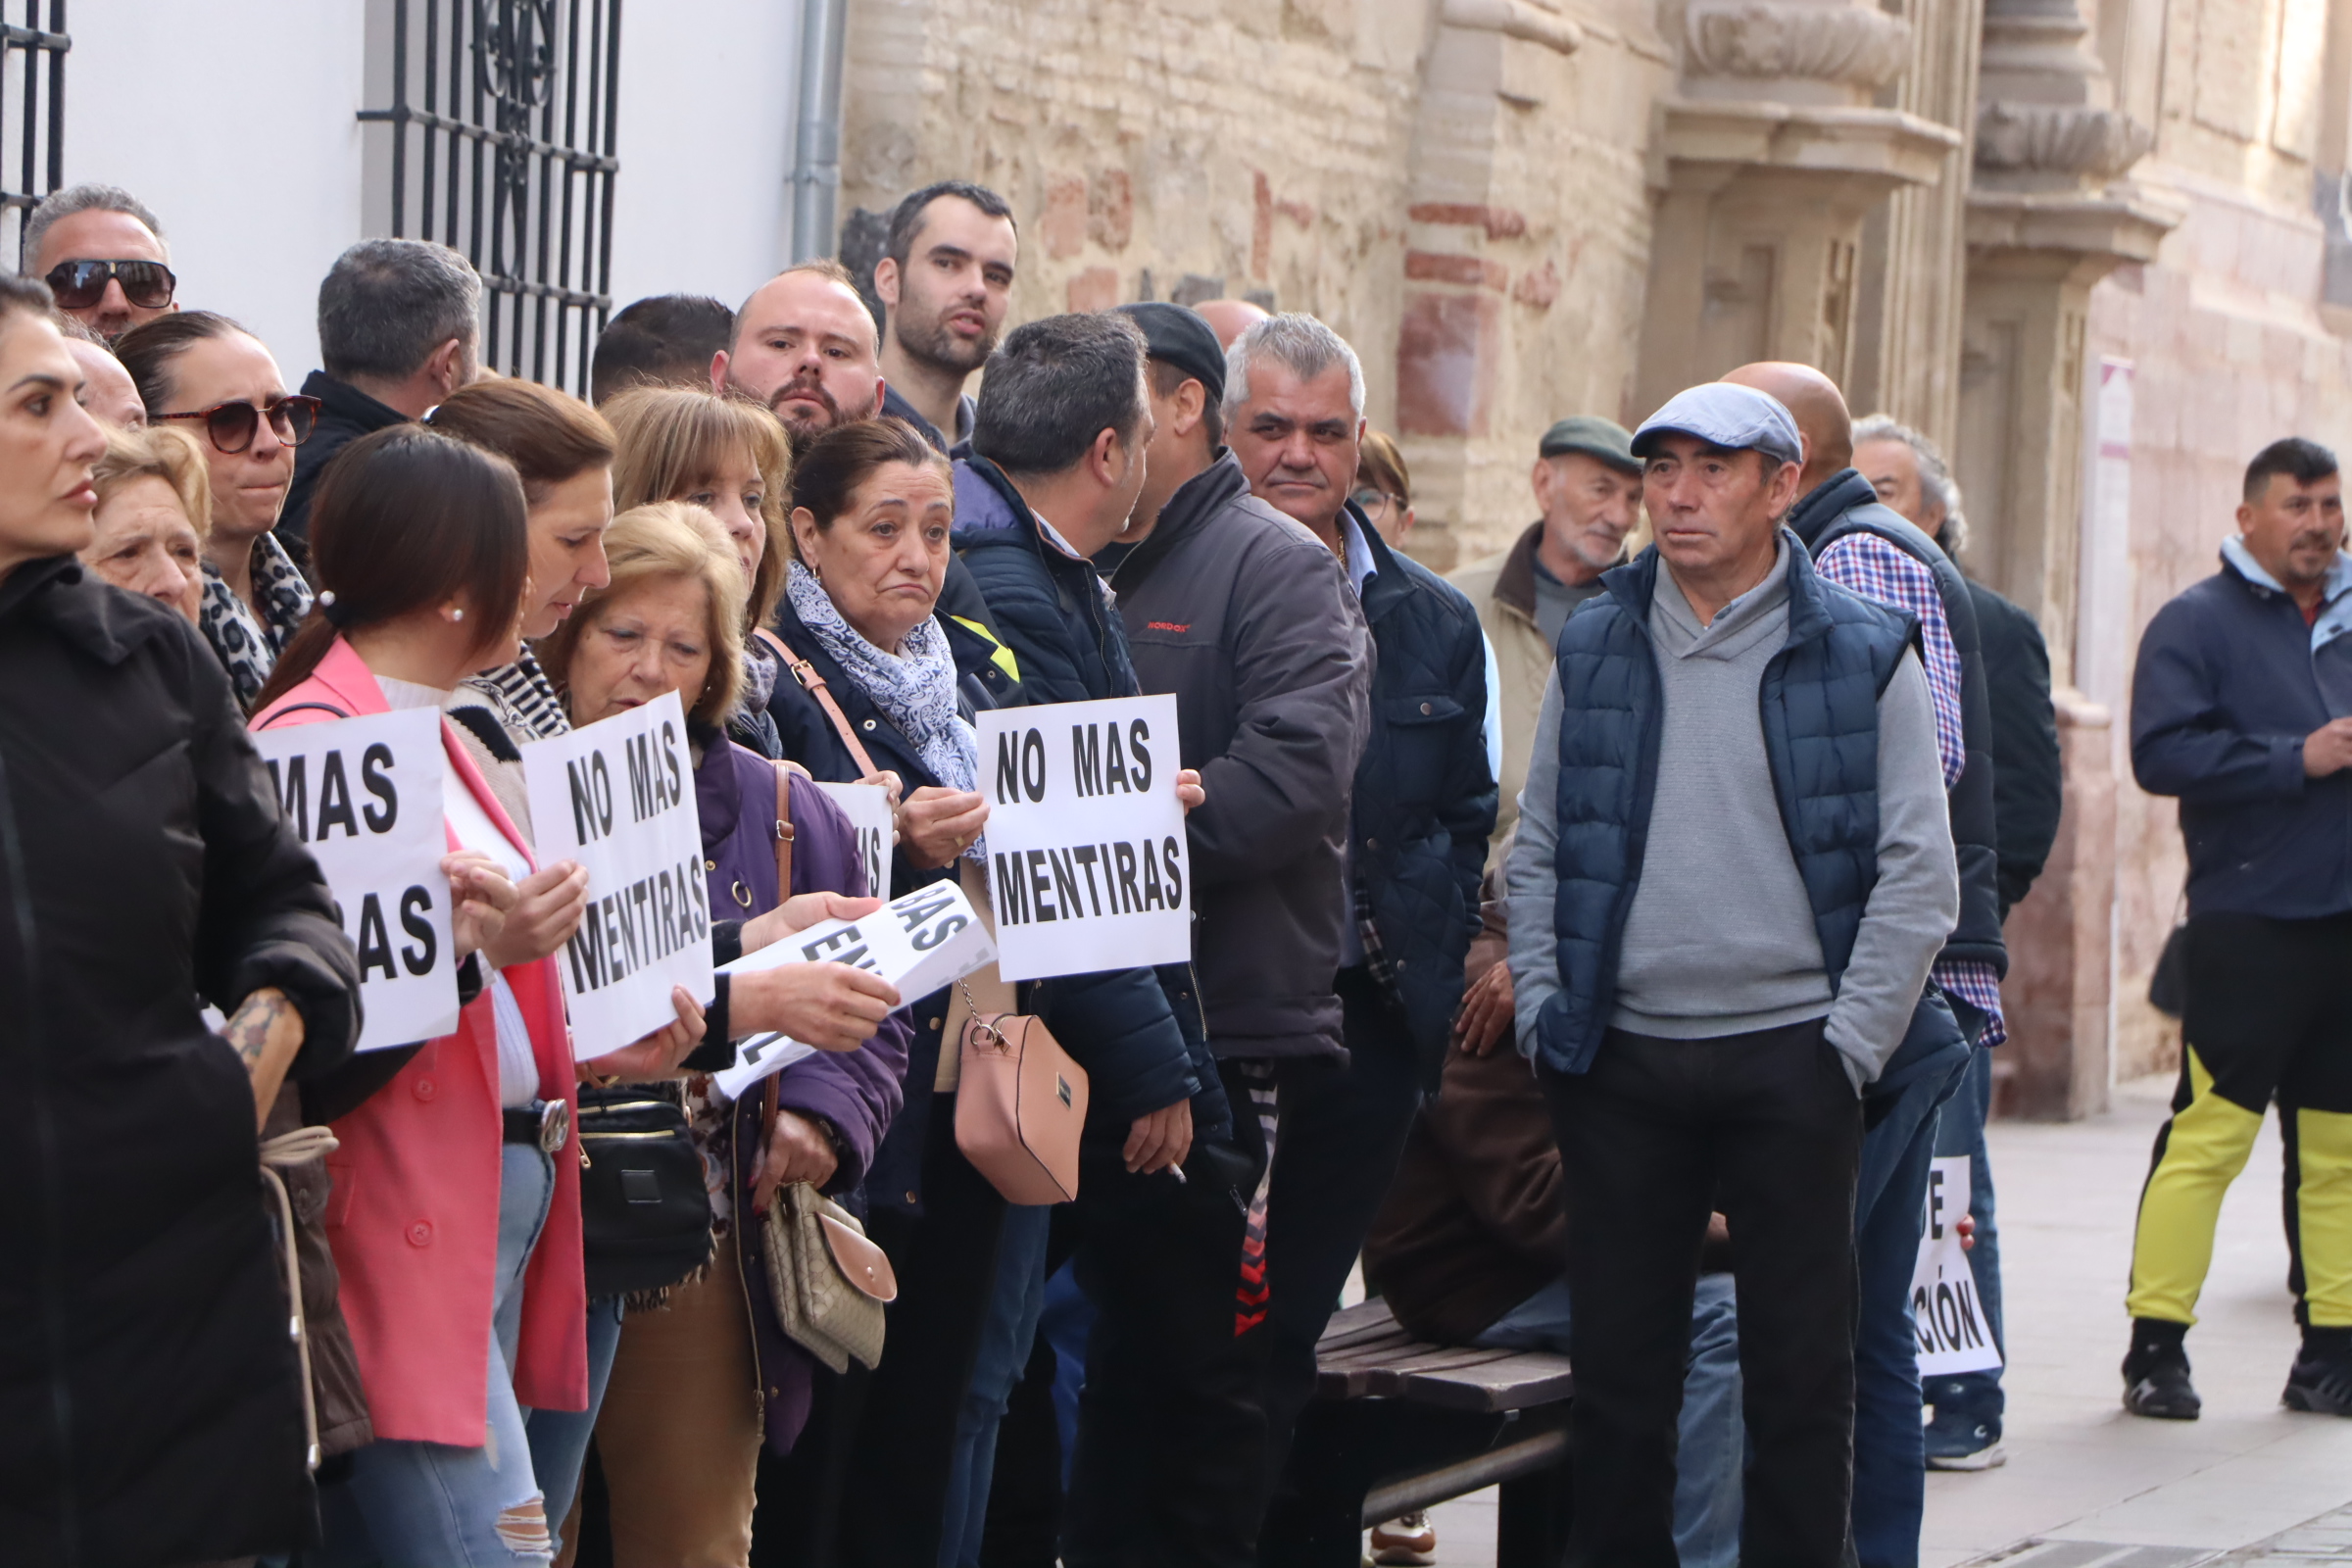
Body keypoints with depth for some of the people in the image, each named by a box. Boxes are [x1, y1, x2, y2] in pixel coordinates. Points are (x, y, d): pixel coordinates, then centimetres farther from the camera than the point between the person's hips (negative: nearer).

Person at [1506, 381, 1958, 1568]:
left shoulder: (1861, 656, -1)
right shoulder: (1594, 649, 8)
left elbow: (1918, 877, -2)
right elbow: (1536, 854, 13)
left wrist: (1848, 1044, -8)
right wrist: (1544, 1014, 3)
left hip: (1790, 1059, -2)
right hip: (1620, 1064, 2)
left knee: (1800, 1368, 3)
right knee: (1618, 1362, 6)